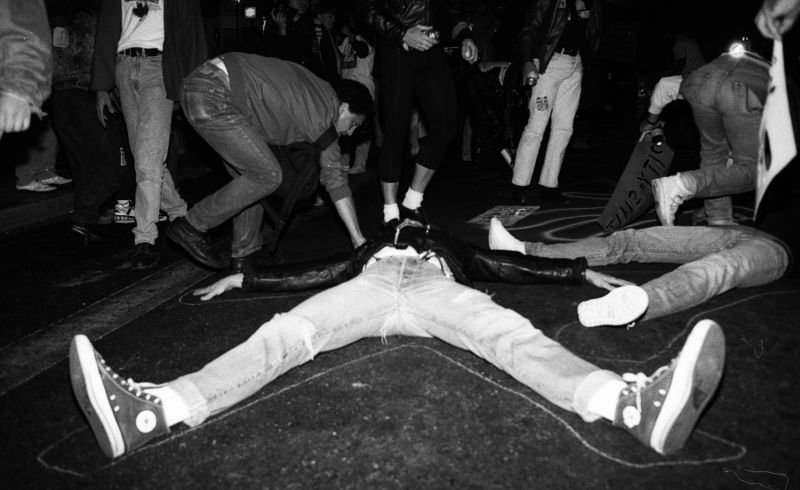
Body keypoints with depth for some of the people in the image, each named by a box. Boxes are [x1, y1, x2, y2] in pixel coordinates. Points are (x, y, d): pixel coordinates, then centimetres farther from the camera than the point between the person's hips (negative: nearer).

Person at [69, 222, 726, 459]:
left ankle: (634, 403, -54)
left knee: (509, 330, -30)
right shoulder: (370, 247, 40)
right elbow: (310, 272, 33)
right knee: (284, 334, -26)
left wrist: (583, 270, 20)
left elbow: (516, 266, 29)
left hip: (438, 288, -1)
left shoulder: (453, 250, 39)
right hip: (369, 284, 1)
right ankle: (151, 411, -46)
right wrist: (241, 278, 27)